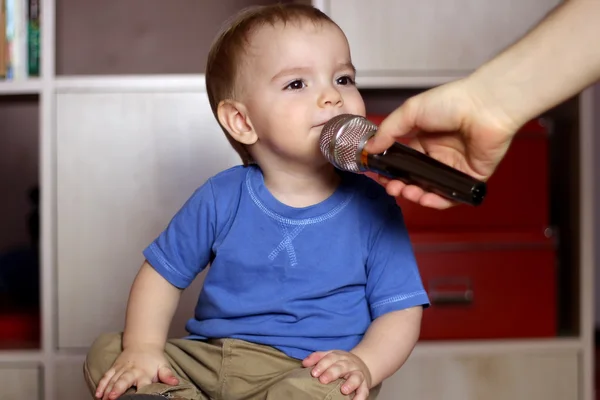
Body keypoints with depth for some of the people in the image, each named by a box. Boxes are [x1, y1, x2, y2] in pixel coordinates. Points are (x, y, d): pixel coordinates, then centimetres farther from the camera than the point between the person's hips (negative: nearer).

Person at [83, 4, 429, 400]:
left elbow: (400, 309, -3)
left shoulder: (373, 209, -4)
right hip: (209, 360, 3)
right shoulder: (222, 198, 0)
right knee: (105, 352, -7)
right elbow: (162, 273, 8)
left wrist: (364, 363, -23)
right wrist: (143, 347, -8)